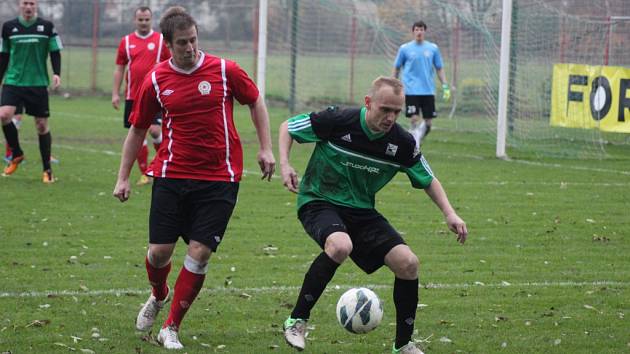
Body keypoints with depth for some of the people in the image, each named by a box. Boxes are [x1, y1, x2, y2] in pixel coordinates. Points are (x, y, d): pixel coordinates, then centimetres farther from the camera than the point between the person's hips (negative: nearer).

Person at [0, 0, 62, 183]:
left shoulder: (47, 27, 1)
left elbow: (55, 53, 5)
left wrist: (56, 73, -11)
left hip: (38, 84, -1)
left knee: (42, 125, 1)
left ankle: (47, 170, 13)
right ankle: (17, 154, 3)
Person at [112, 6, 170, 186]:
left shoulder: (161, 40, 2)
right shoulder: (127, 41, 8)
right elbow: (119, 68, 11)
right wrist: (115, 93, 5)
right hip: (133, 96, 3)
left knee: (155, 130, -15)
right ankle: (144, 174, 14)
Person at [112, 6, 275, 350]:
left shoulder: (225, 71, -5)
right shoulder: (155, 80, -1)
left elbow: (255, 102, 11)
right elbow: (137, 129, 10)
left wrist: (266, 149, 6)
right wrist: (123, 177, 9)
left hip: (219, 179, -1)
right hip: (171, 176, 1)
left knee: (199, 253, -8)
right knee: (159, 250, -1)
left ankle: (171, 328, 6)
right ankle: (158, 296, 35)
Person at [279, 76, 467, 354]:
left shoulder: (403, 143, -7)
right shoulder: (338, 122, -18)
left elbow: (428, 181, 9)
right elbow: (288, 127, -2)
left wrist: (449, 213, -6)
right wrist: (284, 164, -17)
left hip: (362, 210, 5)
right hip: (319, 203, -5)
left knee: (407, 263, -11)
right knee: (340, 246, -37)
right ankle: (297, 321, -21)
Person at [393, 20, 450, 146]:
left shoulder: (433, 48, 7)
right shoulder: (405, 48, 2)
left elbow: (439, 69, 12)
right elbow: (397, 68, 11)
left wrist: (445, 86, 3)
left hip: (428, 90, 3)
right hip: (411, 90, -3)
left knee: (428, 122, 1)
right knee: (415, 119, -12)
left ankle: (416, 142, 23)